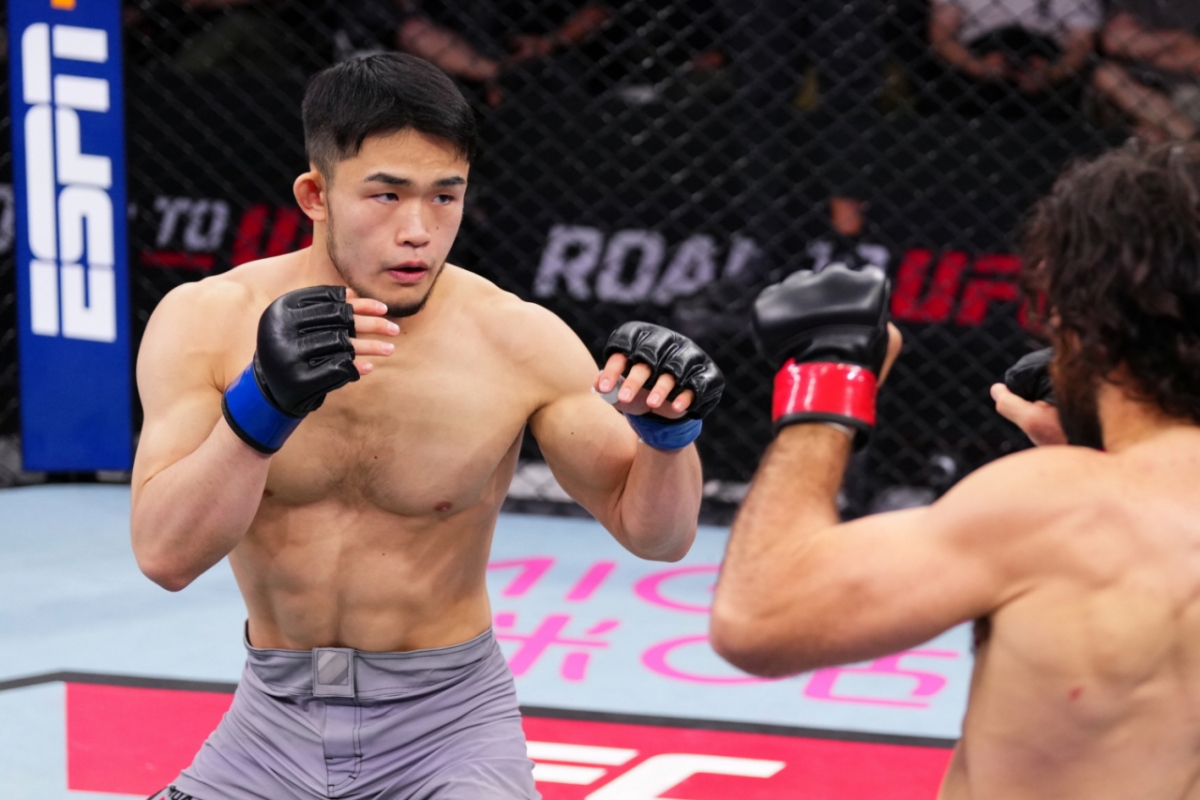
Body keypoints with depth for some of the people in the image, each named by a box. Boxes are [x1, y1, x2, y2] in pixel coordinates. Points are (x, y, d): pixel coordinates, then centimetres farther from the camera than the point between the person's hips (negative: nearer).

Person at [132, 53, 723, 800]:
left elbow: (654, 535, -4)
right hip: (276, 720, 2)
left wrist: (669, 429, -24)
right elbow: (166, 556, -20)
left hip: (448, 718, -2)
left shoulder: (517, 342, -12)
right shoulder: (206, 323, -10)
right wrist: (262, 404, -34)